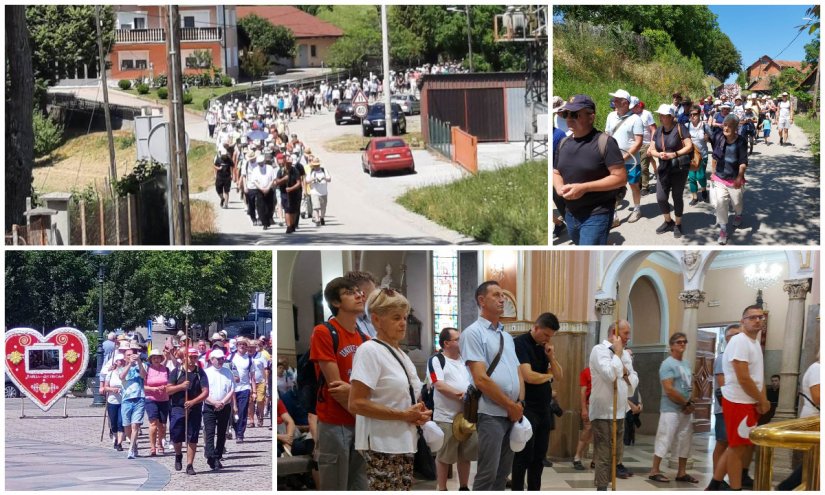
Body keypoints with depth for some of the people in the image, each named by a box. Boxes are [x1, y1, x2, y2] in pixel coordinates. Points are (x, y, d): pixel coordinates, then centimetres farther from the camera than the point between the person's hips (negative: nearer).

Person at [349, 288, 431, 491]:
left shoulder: (402, 355, 15)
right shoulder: (369, 351, -11)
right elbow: (356, 404, -20)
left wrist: (419, 413, 4)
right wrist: (404, 415, -19)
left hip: (405, 444, 9)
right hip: (383, 446, -9)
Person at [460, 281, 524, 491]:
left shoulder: (507, 337, 18)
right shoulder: (473, 333, -8)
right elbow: (481, 379, -15)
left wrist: (520, 405, 0)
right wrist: (511, 406, -10)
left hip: (513, 414, 8)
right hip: (491, 414, -8)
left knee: (502, 473, 11)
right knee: (487, 475, -9)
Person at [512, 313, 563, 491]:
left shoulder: (545, 347, 13)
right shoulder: (520, 344, -12)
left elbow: (560, 376, 14)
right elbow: (529, 376, -22)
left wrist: (551, 357, -4)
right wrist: (548, 376, -3)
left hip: (544, 408, 8)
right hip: (526, 409, -8)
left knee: (539, 457, 10)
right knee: (524, 456, -5)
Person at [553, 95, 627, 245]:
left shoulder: (604, 142, -13)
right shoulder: (564, 143, 8)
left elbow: (621, 178, -16)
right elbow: (556, 172, 20)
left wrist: (584, 188, -22)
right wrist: (559, 187, -5)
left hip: (597, 215, -7)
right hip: (571, 215, 7)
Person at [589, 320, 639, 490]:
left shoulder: (625, 354, 15)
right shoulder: (599, 350, -10)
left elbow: (634, 382, 17)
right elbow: (610, 374, -26)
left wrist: (626, 372, -4)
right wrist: (617, 353, -12)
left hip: (619, 412, 8)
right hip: (603, 413, -8)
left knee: (614, 455, 12)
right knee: (603, 456, -7)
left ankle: (602, 486, 19)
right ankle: (601, 490, -5)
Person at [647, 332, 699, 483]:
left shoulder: (686, 365, 15)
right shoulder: (668, 364, -12)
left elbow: (690, 386, 17)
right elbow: (669, 390, -19)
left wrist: (690, 404, -1)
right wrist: (686, 403, -12)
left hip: (686, 410, 8)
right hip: (671, 409, -8)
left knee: (685, 441, 10)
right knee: (664, 439, -6)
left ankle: (682, 473, 17)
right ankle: (654, 471, -1)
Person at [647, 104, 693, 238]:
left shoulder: (679, 128, -11)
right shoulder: (658, 131, 6)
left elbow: (689, 146, -14)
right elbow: (652, 149, 8)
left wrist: (673, 154, -22)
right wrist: (659, 154, -14)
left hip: (679, 169, -5)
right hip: (663, 169, 5)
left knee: (677, 197, 5)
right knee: (661, 198, 0)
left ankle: (678, 224, 21)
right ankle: (668, 222, 23)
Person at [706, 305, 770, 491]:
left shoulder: (755, 343, 15)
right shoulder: (740, 341, -15)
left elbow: (758, 377, 15)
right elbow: (743, 379, -21)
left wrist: (762, 401, -1)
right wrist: (762, 401, -10)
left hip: (750, 402, 10)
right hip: (739, 403, -10)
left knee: (736, 447, 14)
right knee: (738, 448, -3)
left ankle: (715, 485, 21)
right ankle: (736, 489, 4)